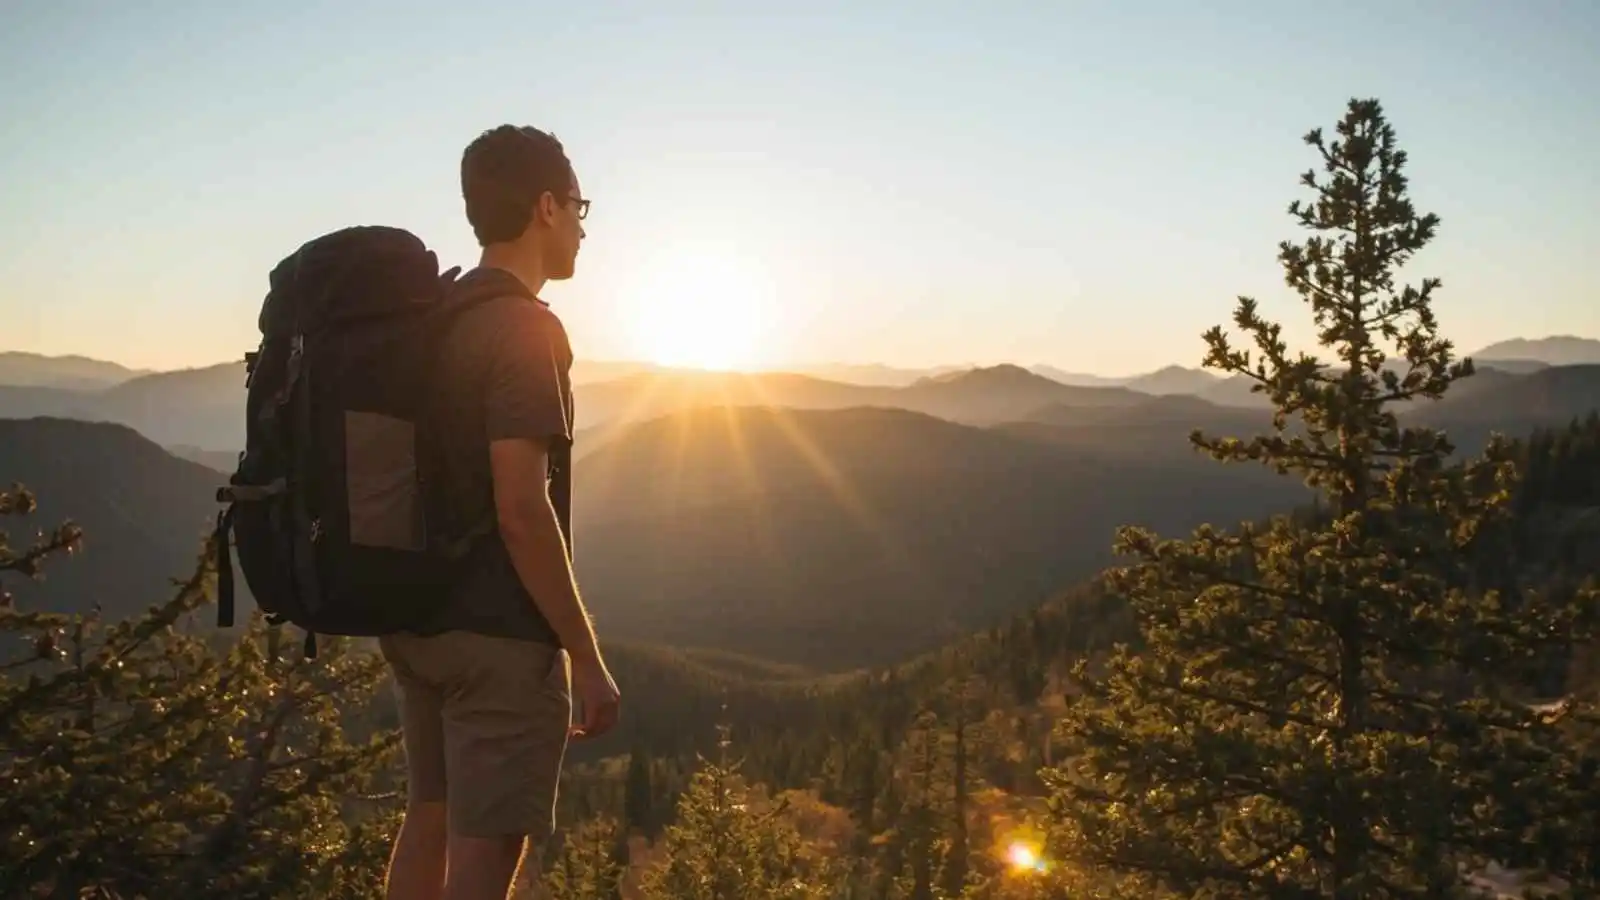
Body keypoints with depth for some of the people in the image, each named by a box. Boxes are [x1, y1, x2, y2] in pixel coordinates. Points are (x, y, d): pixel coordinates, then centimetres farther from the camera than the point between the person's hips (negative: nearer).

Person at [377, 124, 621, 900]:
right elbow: (520, 508, -23)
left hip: (419, 618, 9)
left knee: (429, 821, 20)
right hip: (499, 633, -9)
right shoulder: (526, 329, -17)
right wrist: (586, 657, -18)